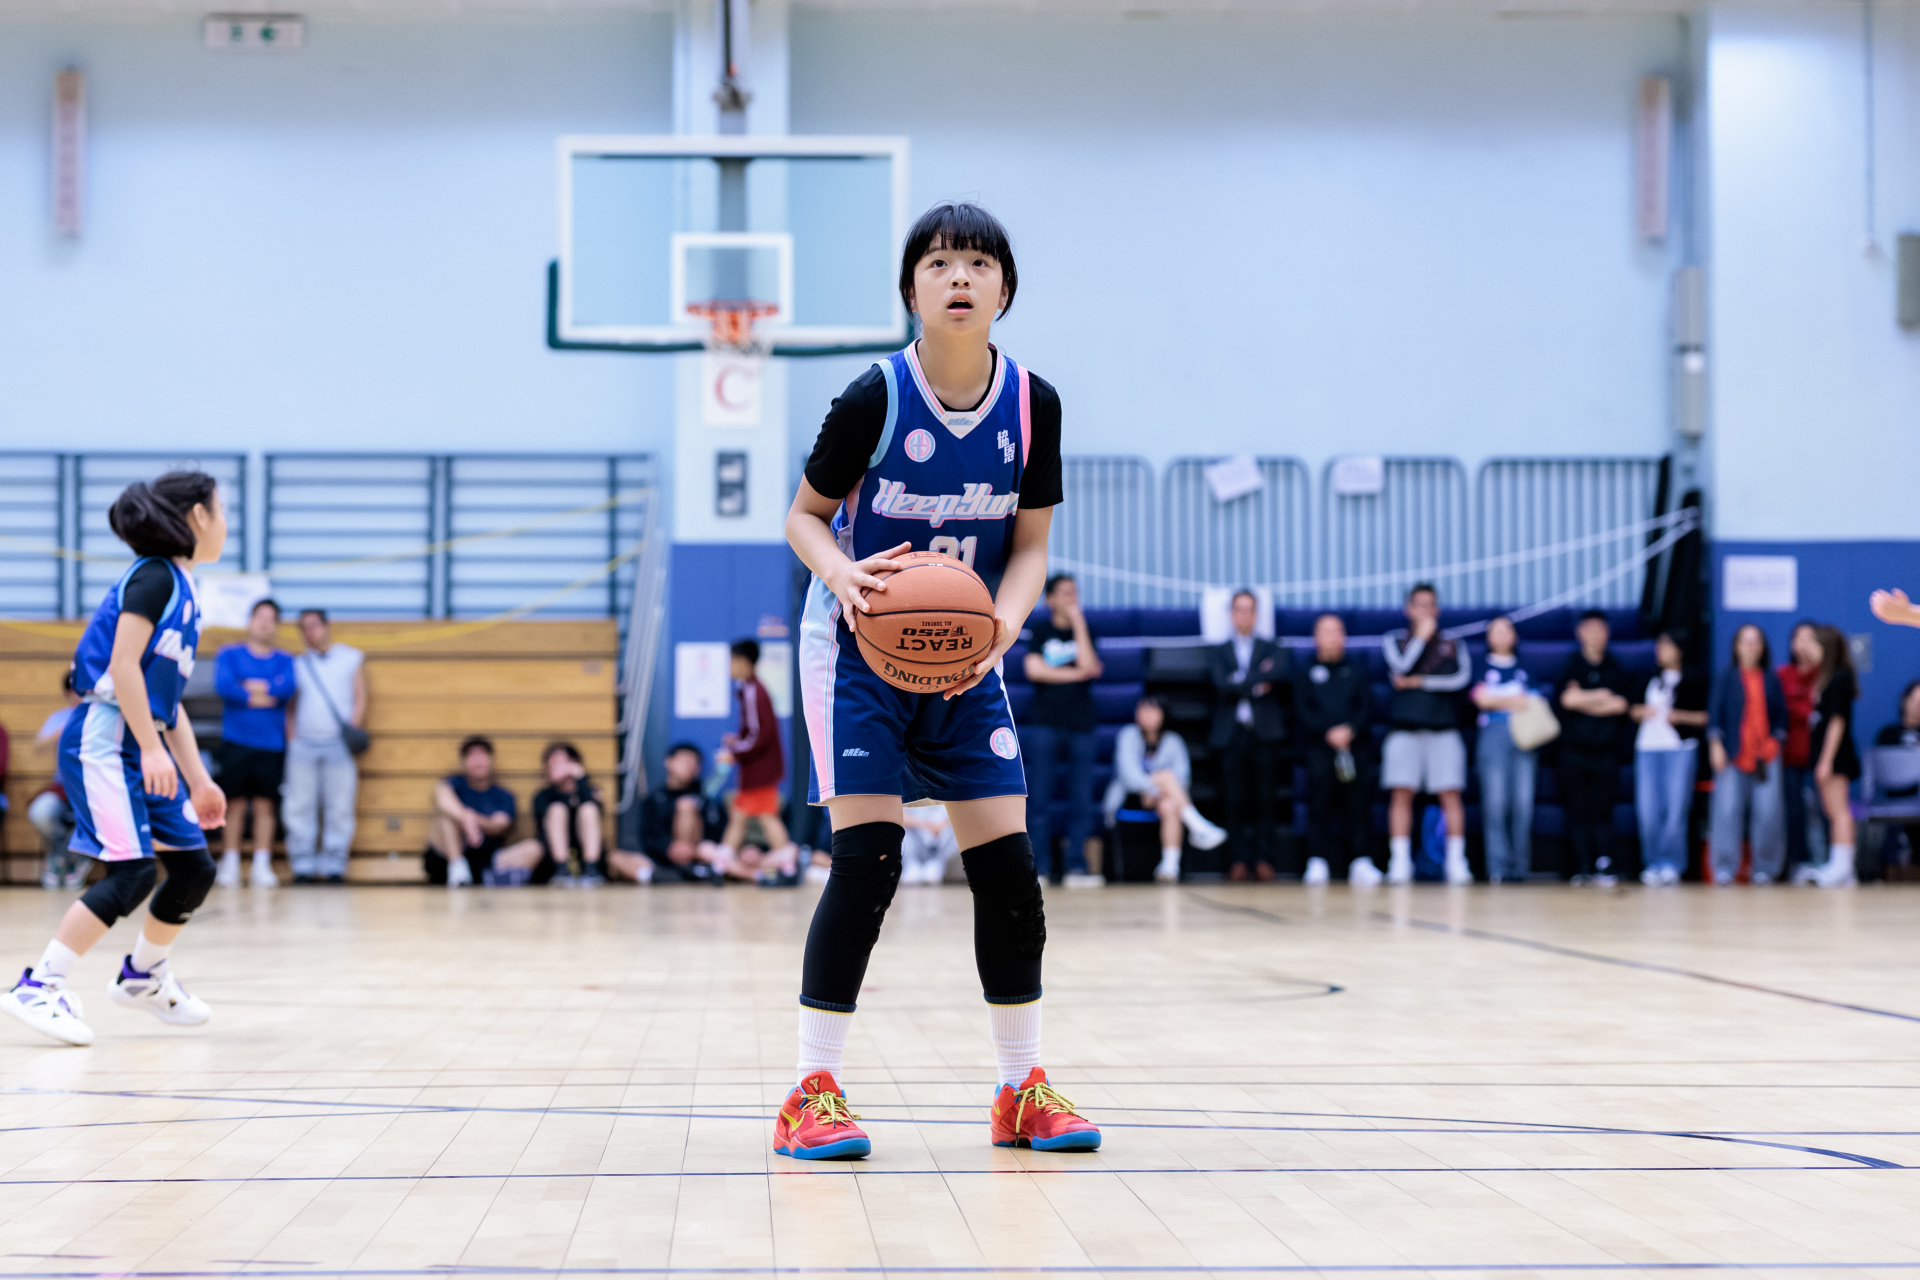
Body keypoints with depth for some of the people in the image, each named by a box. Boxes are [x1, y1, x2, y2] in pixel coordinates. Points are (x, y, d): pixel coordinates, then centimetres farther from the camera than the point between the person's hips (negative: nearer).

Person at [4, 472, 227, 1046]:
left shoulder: (181, 590, 18)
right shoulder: (153, 577, -10)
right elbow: (123, 664, -18)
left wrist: (198, 779, 19)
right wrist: (151, 748, -21)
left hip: (144, 742, 9)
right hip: (105, 736, -9)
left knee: (194, 868, 10)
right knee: (131, 873, -18)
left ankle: (143, 976, 30)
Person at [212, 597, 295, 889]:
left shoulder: (284, 660, 12)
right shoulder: (230, 654, 8)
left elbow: (287, 687, -8)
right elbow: (223, 685, -9)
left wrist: (251, 686, -6)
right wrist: (264, 697, -8)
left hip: (271, 744, 1)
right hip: (236, 741, -1)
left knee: (264, 806, 0)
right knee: (235, 804, -2)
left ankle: (262, 865, 2)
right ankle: (230, 865, 2)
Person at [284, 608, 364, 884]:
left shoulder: (352, 658, 12)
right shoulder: (298, 665, 17)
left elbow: (359, 700, 7)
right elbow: (291, 706, 16)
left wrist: (352, 732, -7)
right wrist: (293, 734, 1)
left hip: (338, 743, -2)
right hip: (303, 743, 2)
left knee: (340, 808, -4)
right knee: (299, 807, -3)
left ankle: (334, 866, 0)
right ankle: (303, 866, 2)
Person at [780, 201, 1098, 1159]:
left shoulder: (1032, 406, -7)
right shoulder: (874, 398, -17)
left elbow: (1029, 543, 0)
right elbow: (806, 516, -6)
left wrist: (1005, 620, -20)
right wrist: (843, 575, -27)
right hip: (860, 650, -4)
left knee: (1008, 866, 1)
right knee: (865, 861, -13)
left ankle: (1021, 1089, 14)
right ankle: (813, 1093, -4)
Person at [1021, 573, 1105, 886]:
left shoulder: (1084, 632, 11)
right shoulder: (1039, 630, 7)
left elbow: (1090, 667, -7)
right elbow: (1034, 670, -6)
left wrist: (1079, 624, -6)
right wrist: (1075, 674, -4)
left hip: (1081, 723, 2)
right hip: (1044, 722, -2)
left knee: (1081, 799, -2)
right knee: (1040, 798, -5)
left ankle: (1076, 866, 1)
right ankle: (1039, 867, -2)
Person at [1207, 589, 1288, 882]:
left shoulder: (1271, 649, 15)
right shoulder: (1217, 653, 15)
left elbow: (1280, 675, -7)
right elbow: (1222, 684, -4)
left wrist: (1242, 680, -8)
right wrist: (1258, 684, -5)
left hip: (1264, 732, 0)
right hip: (1231, 733, 0)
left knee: (1265, 799, -5)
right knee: (1235, 801, -5)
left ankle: (1264, 860, -3)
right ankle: (1240, 860, -2)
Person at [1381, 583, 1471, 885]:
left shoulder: (1453, 644, 14)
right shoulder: (1394, 640, 14)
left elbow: (1461, 677, -3)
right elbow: (1401, 667, -6)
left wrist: (1419, 681, -5)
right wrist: (1421, 636, -3)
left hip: (1444, 729, 0)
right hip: (1404, 729, 0)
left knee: (1451, 795, -6)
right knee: (1402, 794, -6)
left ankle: (1456, 861, -5)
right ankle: (1399, 863, -6)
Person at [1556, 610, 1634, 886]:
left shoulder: (1615, 668, 11)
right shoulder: (1571, 665, 8)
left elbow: (1624, 705, -2)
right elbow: (1567, 698, -8)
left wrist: (1584, 701, -4)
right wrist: (1604, 696, -2)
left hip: (1606, 749, 1)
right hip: (1575, 747, -1)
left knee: (1602, 810, -5)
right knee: (1578, 811, -4)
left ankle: (1605, 865, -9)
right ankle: (1583, 867, -4)